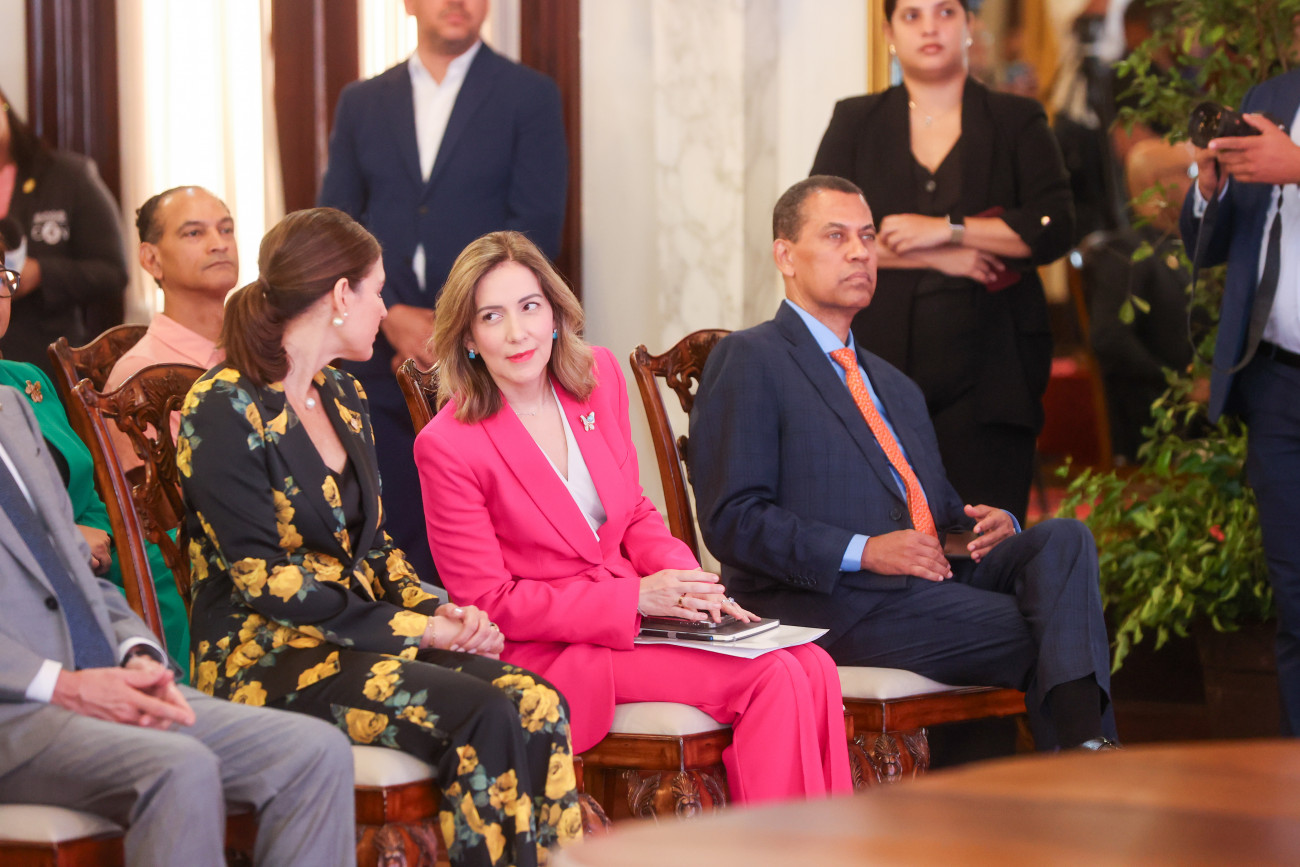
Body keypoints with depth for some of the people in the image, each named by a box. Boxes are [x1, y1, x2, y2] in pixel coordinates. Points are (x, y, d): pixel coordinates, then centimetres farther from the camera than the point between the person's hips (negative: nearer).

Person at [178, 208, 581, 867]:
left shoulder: (344, 398, 17)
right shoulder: (224, 407, -9)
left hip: (357, 636, 7)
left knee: (538, 706, -20)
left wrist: (440, 610, 0)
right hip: (264, 656, -7)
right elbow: (262, 578, -15)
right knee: (481, 718, -28)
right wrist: (414, 627, -15)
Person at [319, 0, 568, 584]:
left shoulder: (529, 96, 6)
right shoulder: (361, 103, 15)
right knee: (393, 538, -1)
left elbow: (536, 229, -2)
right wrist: (391, 316, -6)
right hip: (383, 361, 2)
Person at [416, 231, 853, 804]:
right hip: (548, 654, -6)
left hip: (641, 615, 6)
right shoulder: (447, 445, -14)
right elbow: (489, 602, -12)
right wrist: (636, 597, -17)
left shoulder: (597, 375, 4)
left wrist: (681, 577, -5)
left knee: (812, 669, -17)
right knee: (772, 679, -23)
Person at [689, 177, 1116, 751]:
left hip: (932, 580, 8)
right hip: (822, 606, -7)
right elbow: (733, 520, -8)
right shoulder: (748, 361, 3)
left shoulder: (896, 388, 31)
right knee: (1042, 634, -25)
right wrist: (864, 551, -18)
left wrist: (993, 526, 5)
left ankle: (1085, 742, -39)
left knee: (1063, 539, -21)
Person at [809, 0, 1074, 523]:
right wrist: (935, 258, -6)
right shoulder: (855, 123, 14)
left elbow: (1054, 229, -1)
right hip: (881, 360, 1)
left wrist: (945, 229, -7)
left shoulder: (1017, 122, 12)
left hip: (986, 369, 0)